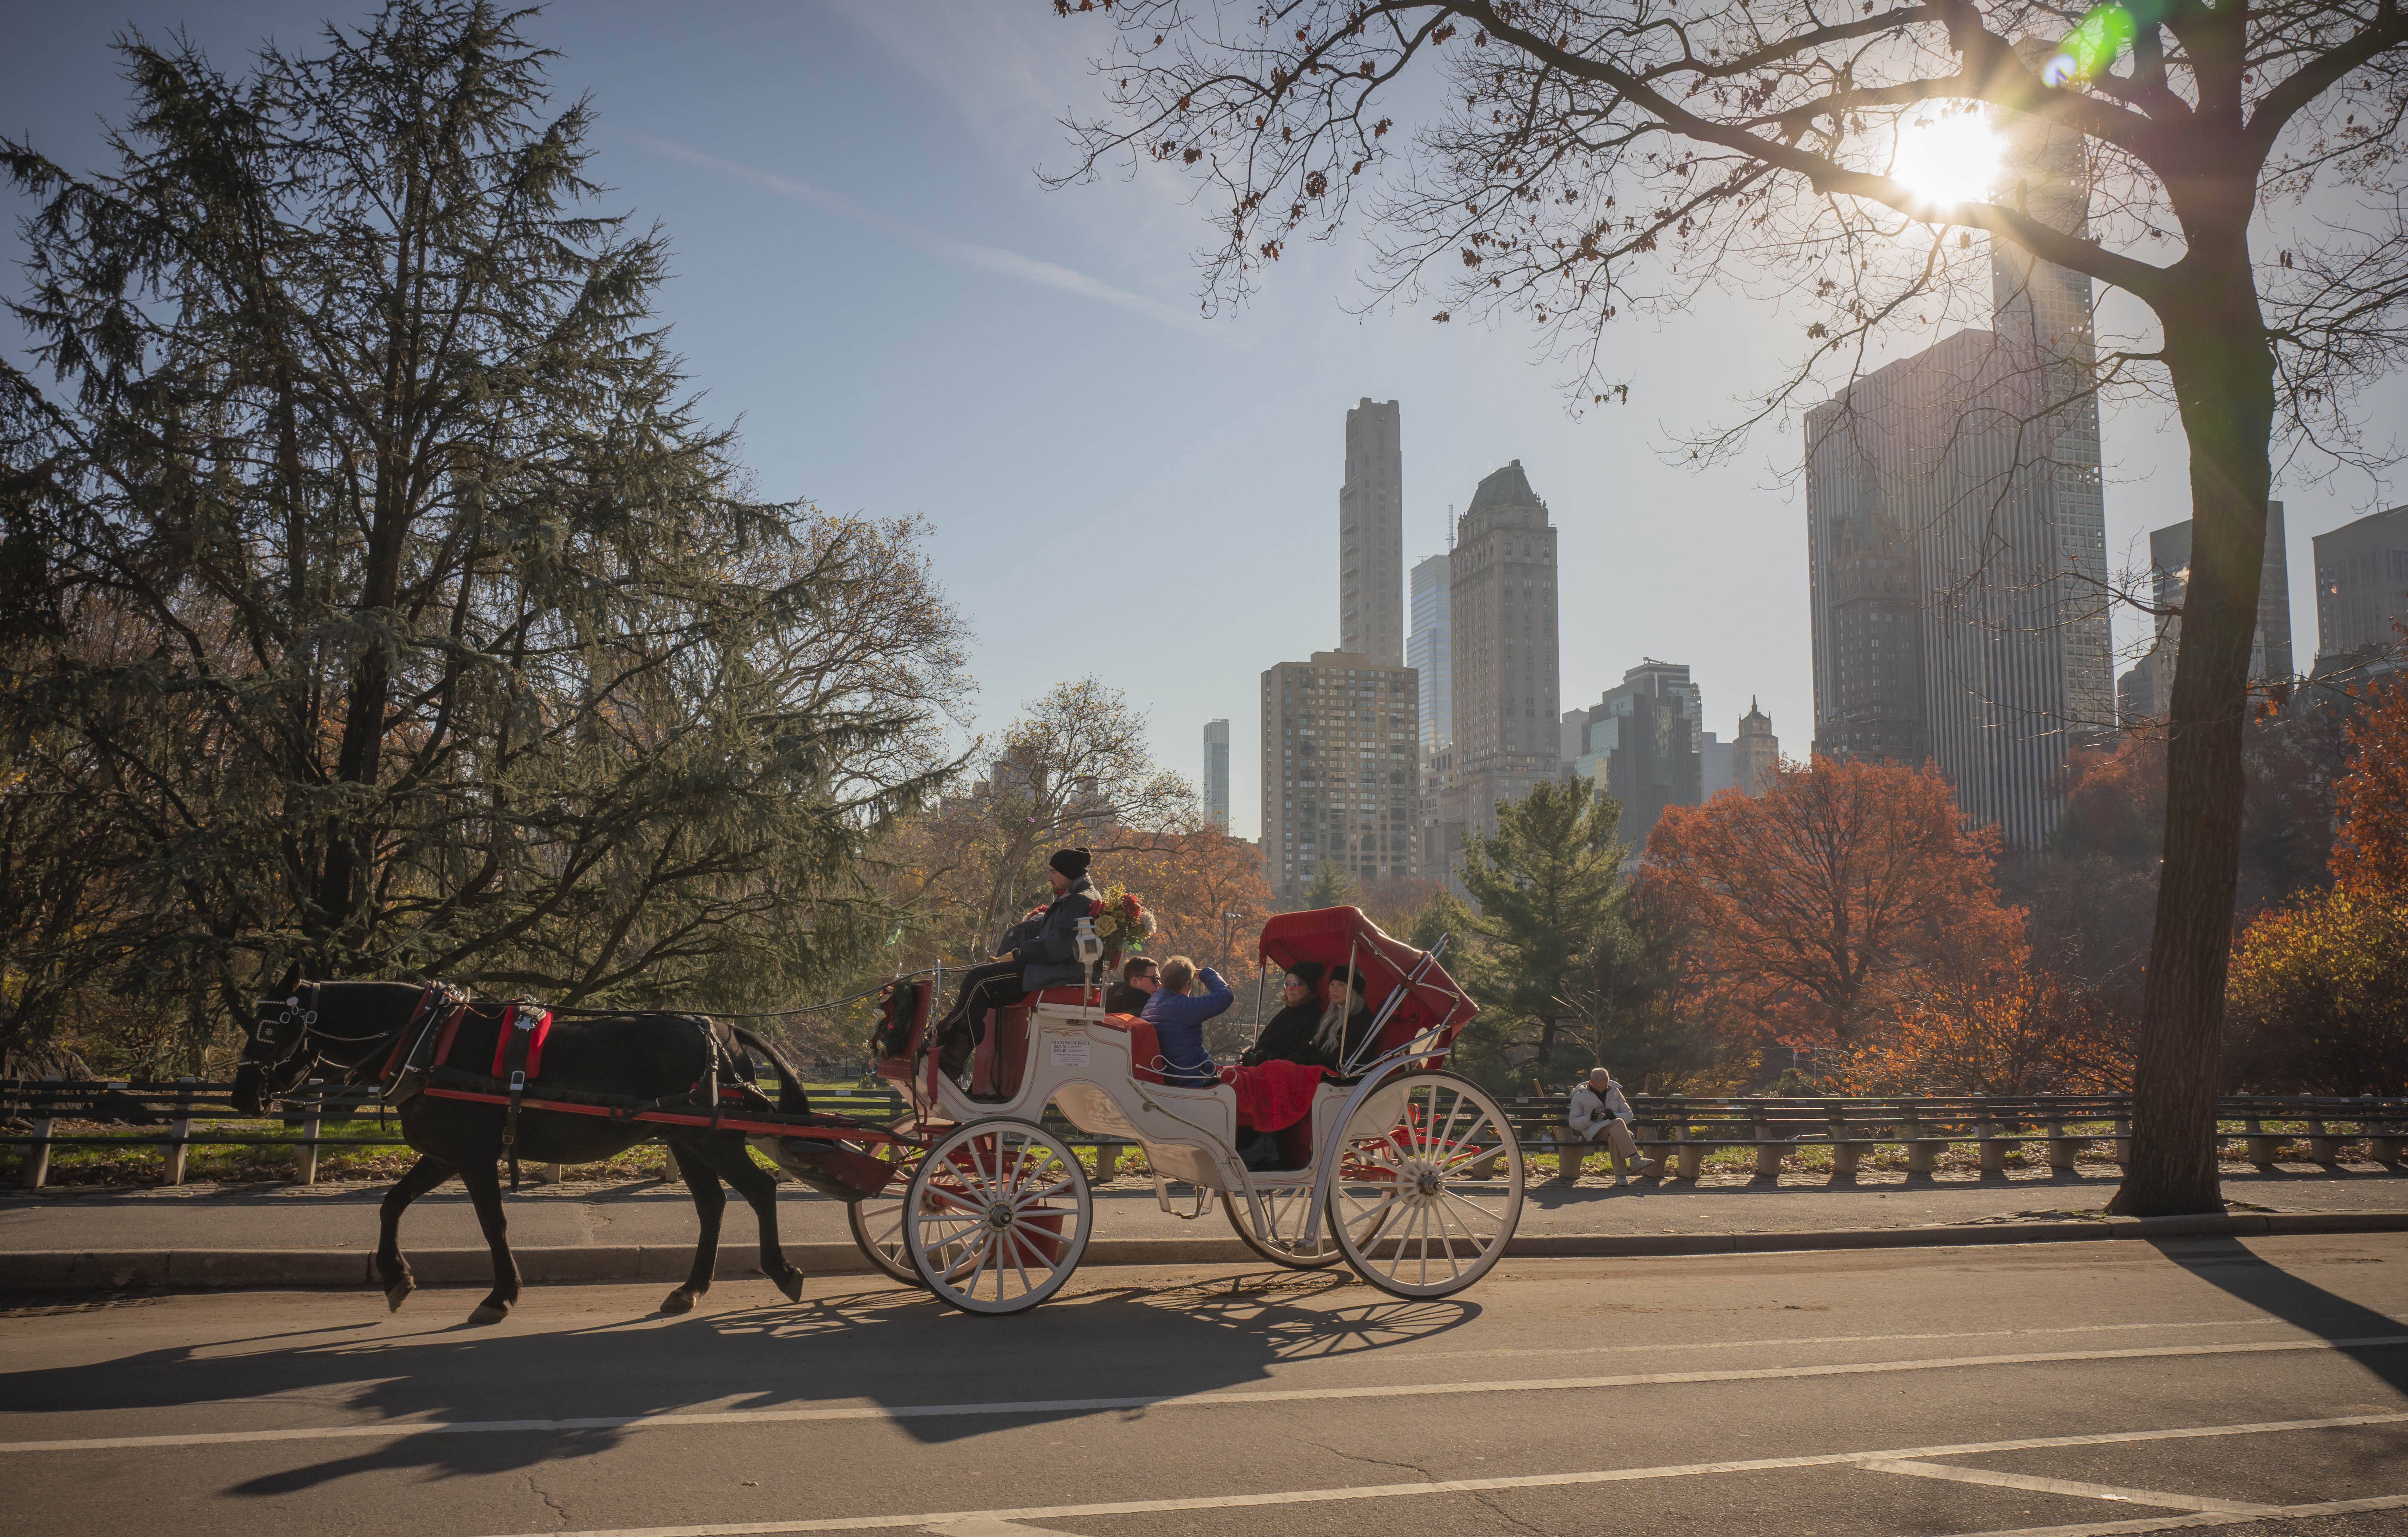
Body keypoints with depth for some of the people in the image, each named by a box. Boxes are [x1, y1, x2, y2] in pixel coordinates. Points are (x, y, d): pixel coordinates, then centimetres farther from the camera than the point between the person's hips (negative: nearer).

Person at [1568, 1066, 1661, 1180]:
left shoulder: (1615, 1092, 20)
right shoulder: (1580, 1096, 10)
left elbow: (1629, 1115, 17)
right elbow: (1573, 1122, 7)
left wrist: (1614, 1116, -6)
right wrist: (1590, 1117, -12)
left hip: (1614, 1130, 3)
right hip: (1594, 1130, -3)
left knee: (1615, 1138, -40)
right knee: (1618, 1124, -38)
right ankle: (1635, 1161, -52)